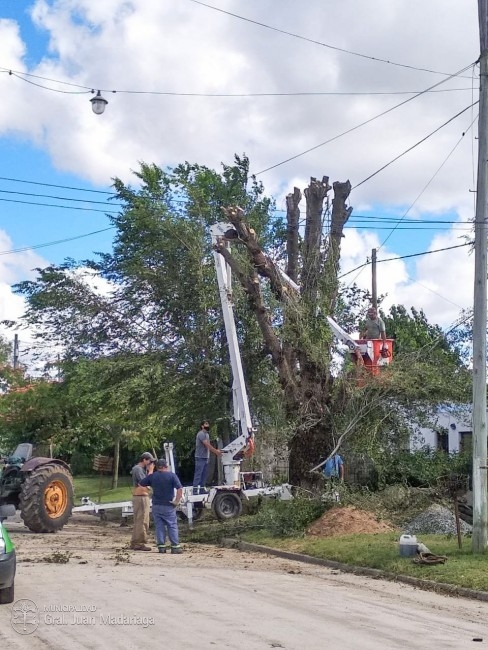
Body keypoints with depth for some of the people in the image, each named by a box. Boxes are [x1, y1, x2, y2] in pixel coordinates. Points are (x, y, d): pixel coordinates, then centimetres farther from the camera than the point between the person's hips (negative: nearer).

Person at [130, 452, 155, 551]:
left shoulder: (142, 469, 19)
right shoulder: (138, 469, -12)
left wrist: (149, 471, 9)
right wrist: (150, 471, -13)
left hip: (143, 497, 11)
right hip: (140, 497, -11)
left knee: (138, 521, 15)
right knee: (142, 521, -9)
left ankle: (134, 543, 22)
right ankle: (140, 543, -7)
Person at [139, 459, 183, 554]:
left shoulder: (152, 476, 3)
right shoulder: (172, 475, -6)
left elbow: (141, 484, 12)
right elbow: (180, 489, -15)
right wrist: (177, 501, -8)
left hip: (156, 505, 3)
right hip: (168, 506, -3)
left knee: (159, 526, 8)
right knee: (172, 526, 4)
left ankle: (161, 546, 6)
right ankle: (175, 546, 1)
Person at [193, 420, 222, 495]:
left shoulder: (206, 434, 17)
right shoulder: (201, 434, -13)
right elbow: (207, 445, -19)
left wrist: (216, 451, 4)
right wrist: (216, 451, -16)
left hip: (205, 458, 9)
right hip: (200, 458, -9)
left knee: (204, 475, 10)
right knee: (198, 475, -9)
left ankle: (202, 490, 14)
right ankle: (195, 491, -9)